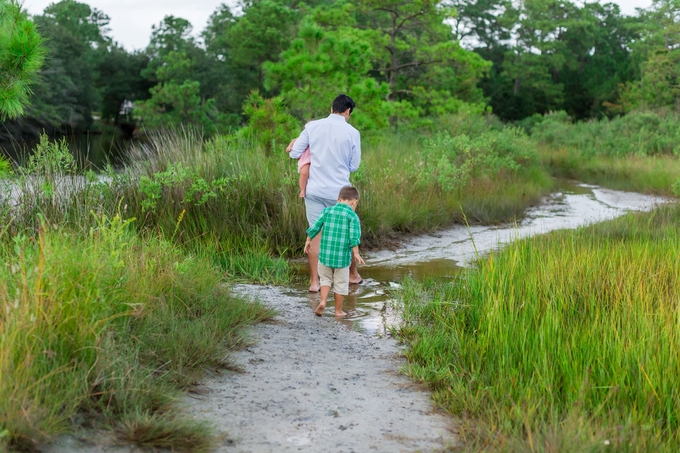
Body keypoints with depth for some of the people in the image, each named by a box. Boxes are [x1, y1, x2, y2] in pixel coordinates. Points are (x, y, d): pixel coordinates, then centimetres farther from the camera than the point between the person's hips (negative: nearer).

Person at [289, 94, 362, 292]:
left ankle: (314, 281, 6)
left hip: (315, 190, 1)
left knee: (316, 233, 6)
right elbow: (354, 165, 1)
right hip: (339, 192, -1)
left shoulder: (312, 127, -3)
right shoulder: (352, 133, -6)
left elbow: (294, 153, 0)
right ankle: (353, 275, 31)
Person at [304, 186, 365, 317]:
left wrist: (308, 241, 16)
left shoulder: (327, 211, 3)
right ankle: (338, 310, 19)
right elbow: (354, 237, -15)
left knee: (325, 279, 21)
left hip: (325, 254, 3)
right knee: (340, 283, 11)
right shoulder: (352, 216, -6)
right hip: (342, 257, -2)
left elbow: (314, 227, 2)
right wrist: (356, 254, -11)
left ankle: (323, 301, 1)